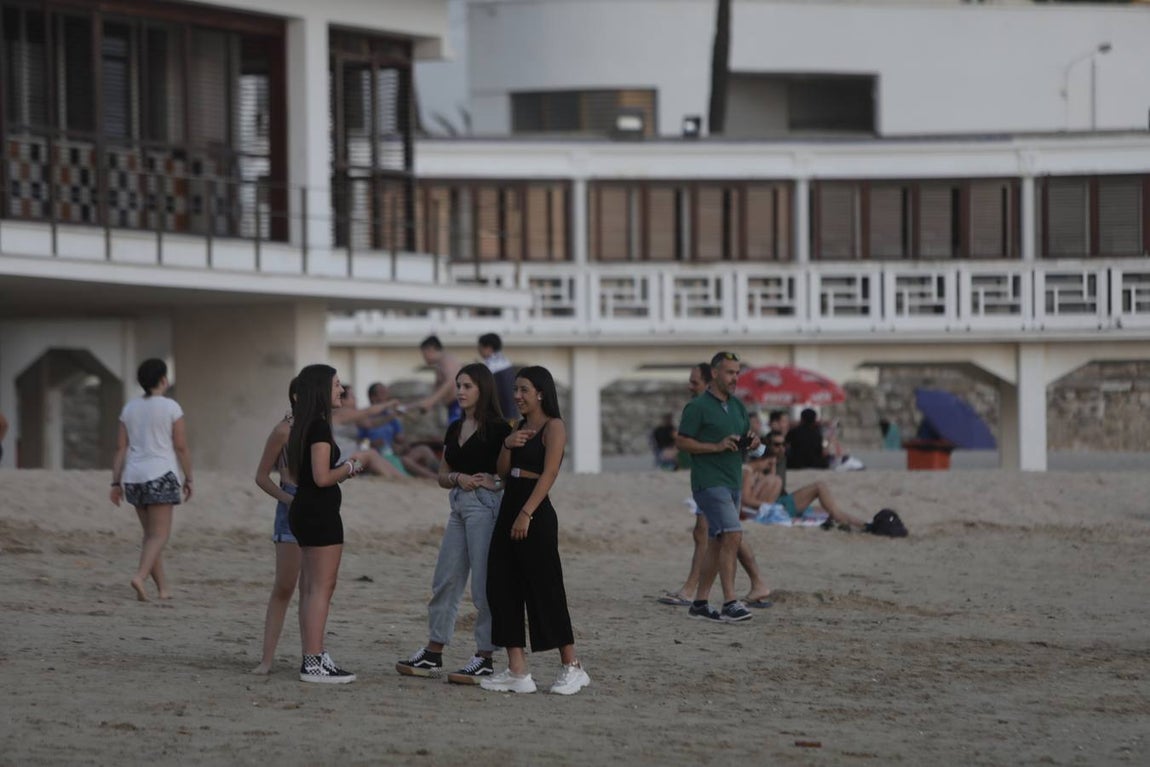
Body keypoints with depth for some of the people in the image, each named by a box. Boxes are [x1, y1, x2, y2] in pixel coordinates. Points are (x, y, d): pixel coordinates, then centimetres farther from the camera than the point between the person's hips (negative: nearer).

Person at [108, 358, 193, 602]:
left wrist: (116, 483, 9)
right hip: (160, 475, -6)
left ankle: (163, 587, 15)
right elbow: (181, 447, -6)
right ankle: (140, 576, -28)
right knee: (159, 535, -7)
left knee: (150, 534, 14)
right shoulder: (171, 408, -5)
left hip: (134, 476, 6)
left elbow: (121, 448, 8)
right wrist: (188, 478, 2)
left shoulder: (129, 408, 9)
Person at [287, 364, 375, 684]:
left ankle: (313, 659, 17)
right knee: (321, 588, -7)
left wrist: (347, 468, 14)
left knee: (311, 588, 13)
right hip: (320, 513, -10)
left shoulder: (301, 427, 14)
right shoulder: (319, 428, -16)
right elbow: (322, 477, -22)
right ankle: (314, 663, -7)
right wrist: (352, 465, -6)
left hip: (303, 510, 10)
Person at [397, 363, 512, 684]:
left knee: (484, 584, -5)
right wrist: (458, 478, -4)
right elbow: (442, 476, 17)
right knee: (445, 580, 9)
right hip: (459, 505, 8)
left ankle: (484, 659, 0)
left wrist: (492, 481, -22)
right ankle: (432, 655, 15)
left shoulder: (497, 429, -6)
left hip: (486, 504, -8)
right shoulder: (454, 429, 15)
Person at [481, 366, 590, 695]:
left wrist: (526, 514, -23)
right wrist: (507, 445, -7)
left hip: (536, 513, -9)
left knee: (544, 589, -5)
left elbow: (549, 474, -17)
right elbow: (503, 471, 13)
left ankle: (572, 667, 6)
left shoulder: (553, 427, -8)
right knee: (502, 588, 4)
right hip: (509, 507, 9)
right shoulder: (519, 427, 16)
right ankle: (517, 671, 6)